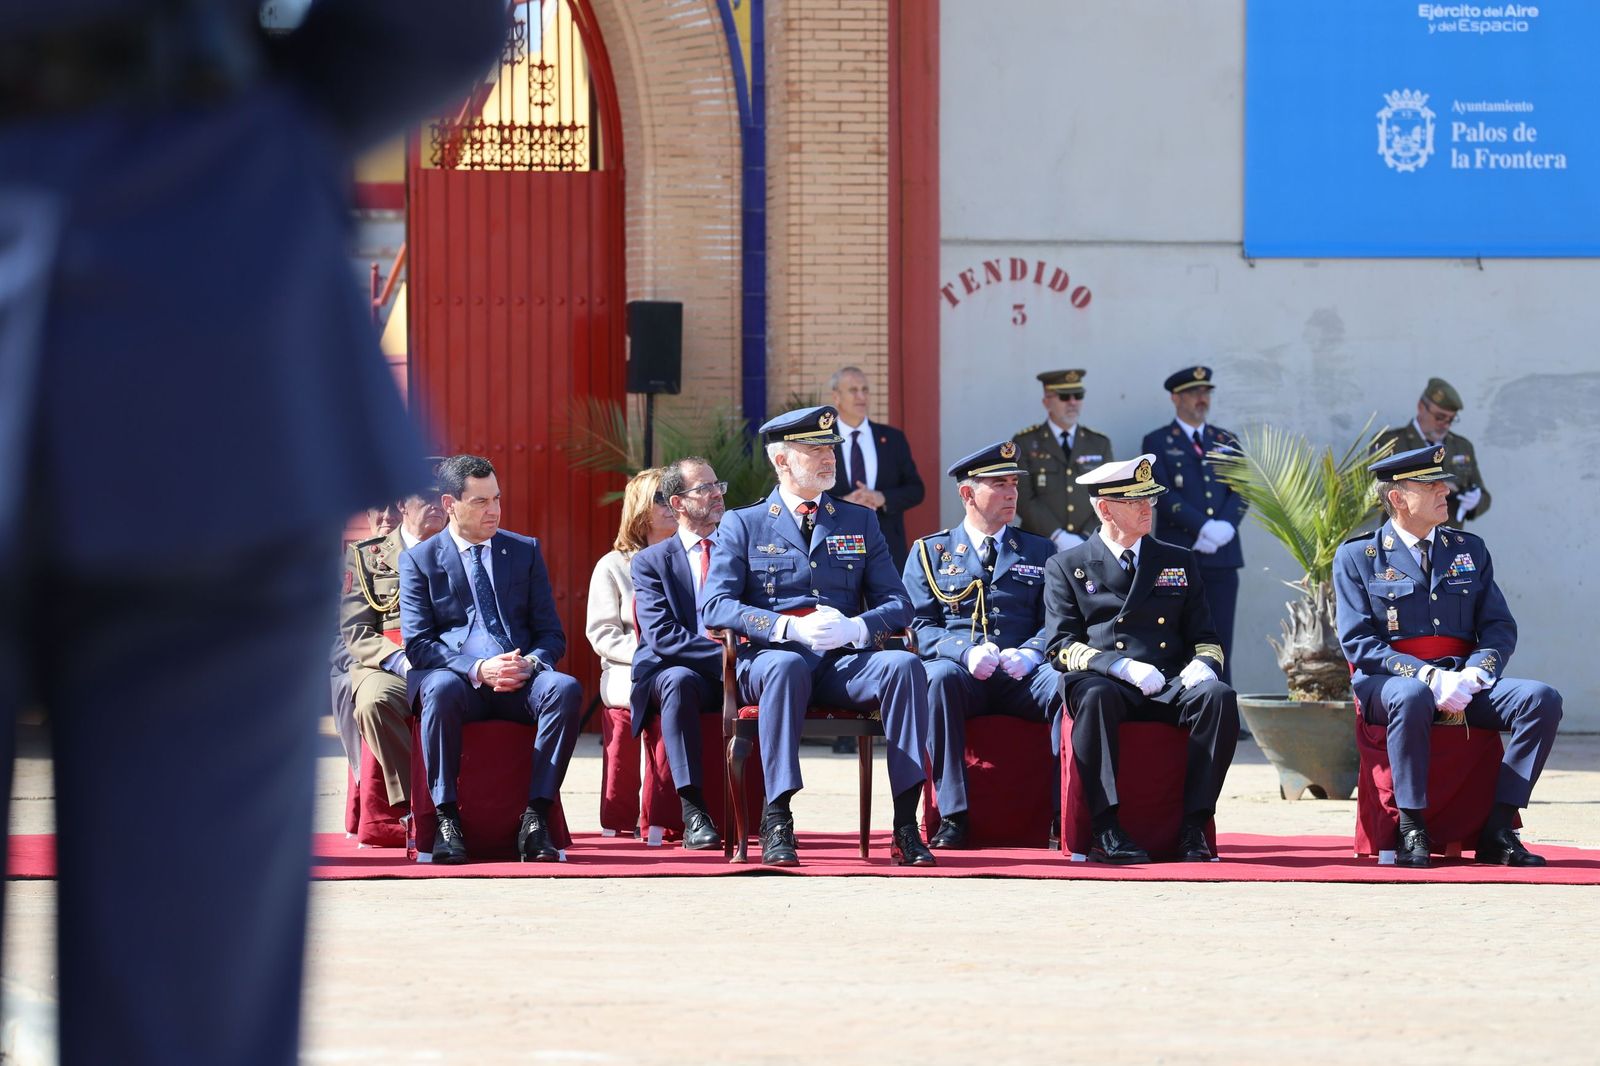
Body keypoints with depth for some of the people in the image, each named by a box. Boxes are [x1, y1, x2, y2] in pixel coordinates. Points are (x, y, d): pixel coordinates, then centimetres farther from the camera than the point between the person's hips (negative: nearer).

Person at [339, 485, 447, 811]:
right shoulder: (367, 556, 15)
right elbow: (355, 631, 6)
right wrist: (400, 661, -13)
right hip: (386, 669, 0)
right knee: (373, 703, -37)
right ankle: (412, 805, -31)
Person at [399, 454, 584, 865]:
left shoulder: (525, 551, 17)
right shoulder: (419, 561, 9)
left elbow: (552, 634, 13)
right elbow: (418, 644, -1)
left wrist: (529, 664, -11)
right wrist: (477, 670, -18)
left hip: (521, 681, 2)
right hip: (460, 679, -2)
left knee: (566, 689, -31)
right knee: (442, 689, -39)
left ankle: (536, 817, -31)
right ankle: (446, 821, -32)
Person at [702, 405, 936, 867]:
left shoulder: (859, 522, 20)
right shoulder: (742, 525, 11)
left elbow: (897, 604, 12)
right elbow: (713, 606, -2)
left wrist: (855, 628, -12)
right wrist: (791, 627, -17)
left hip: (844, 663, 3)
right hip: (772, 657, -3)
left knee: (904, 665, -30)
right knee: (786, 666, -40)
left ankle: (906, 826, -33)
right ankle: (776, 821, -37)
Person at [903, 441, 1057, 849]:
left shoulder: (1040, 552, 21)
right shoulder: (929, 552, 16)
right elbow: (921, 626, 5)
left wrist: (1029, 654, -12)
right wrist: (966, 652, -15)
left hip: (1021, 678, 1)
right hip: (960, 671, -1)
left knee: (1066, 682, -33)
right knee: (941, 676, -38)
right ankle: (953, 815, -38)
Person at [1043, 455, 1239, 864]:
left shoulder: (1178, 562, 22)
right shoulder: (1067, 567, 12)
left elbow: (1205, 637, 20)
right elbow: (1062, 646, 1)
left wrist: (1203, 663, -6)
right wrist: (1123, 668, -16)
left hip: (1169, 687, 3)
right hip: (1104, 681, -3)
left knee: (1219, 696, -30)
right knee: (1095, 696, -39)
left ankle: (1194, 827, -30)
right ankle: (1107, 830, -41)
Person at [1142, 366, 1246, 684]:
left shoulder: (1226, 441, 18)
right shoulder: (1157, 442, 5)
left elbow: (1241, 489, 7)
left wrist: (1225, 526, -12)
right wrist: (1204, 527, -16)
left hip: (1223, 555, 4)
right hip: (1178, 558, -4)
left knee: (1221, 643, 2)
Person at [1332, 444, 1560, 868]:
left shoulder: (1469, 550, 16)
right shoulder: (1356, 557, 3)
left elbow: (1500, 627, 10)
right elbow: (1359, 642, -7)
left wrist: (1475, 674, -13)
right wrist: (1428, 677, -20)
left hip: (1463, 681, 4)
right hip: (1387, 684, -4)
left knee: (1543, 699, -22)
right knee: (1411, 698, -41)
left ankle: (1499, 829, -21)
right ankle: (1412, 832, -31)